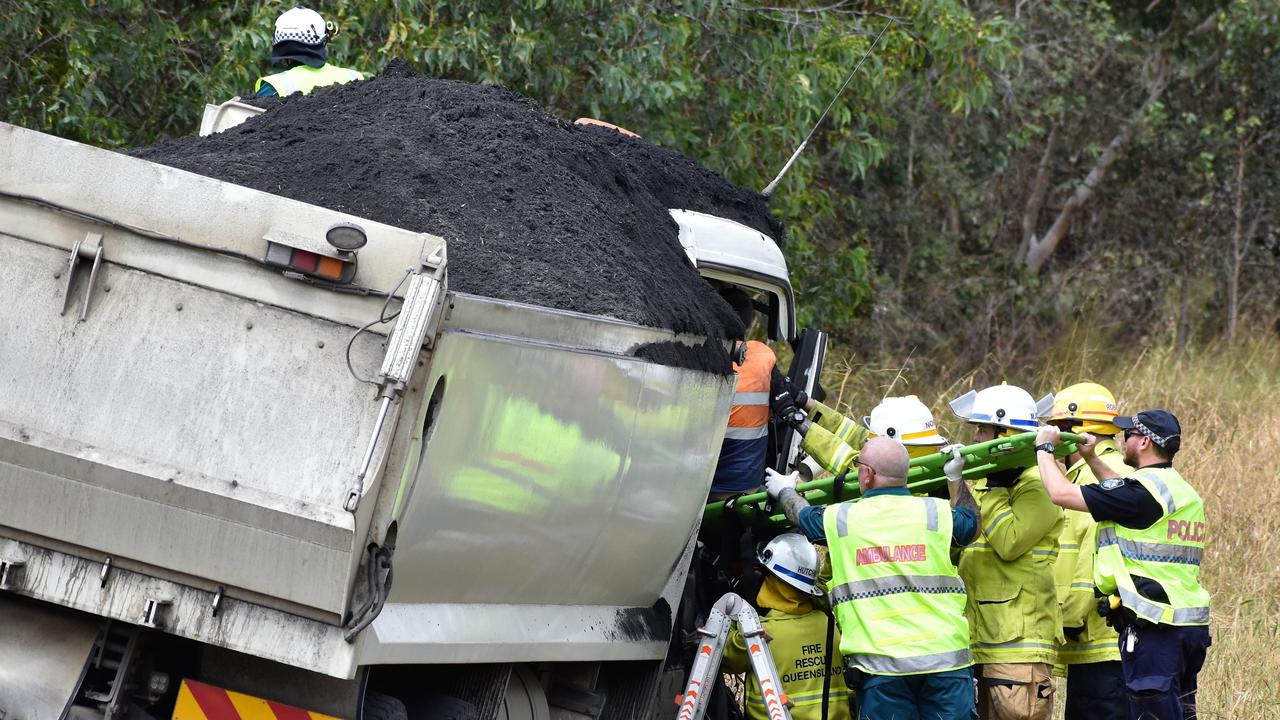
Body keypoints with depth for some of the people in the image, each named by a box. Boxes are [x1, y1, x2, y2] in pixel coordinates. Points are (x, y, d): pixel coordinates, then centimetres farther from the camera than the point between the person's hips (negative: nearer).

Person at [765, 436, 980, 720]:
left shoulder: (839, 519, 5)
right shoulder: (937, 513, 5)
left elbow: (801, 515, 28)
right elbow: (971, 524, 27)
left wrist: (784, 491, 50)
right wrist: (955, 478, 40)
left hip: (878, 663, 0)